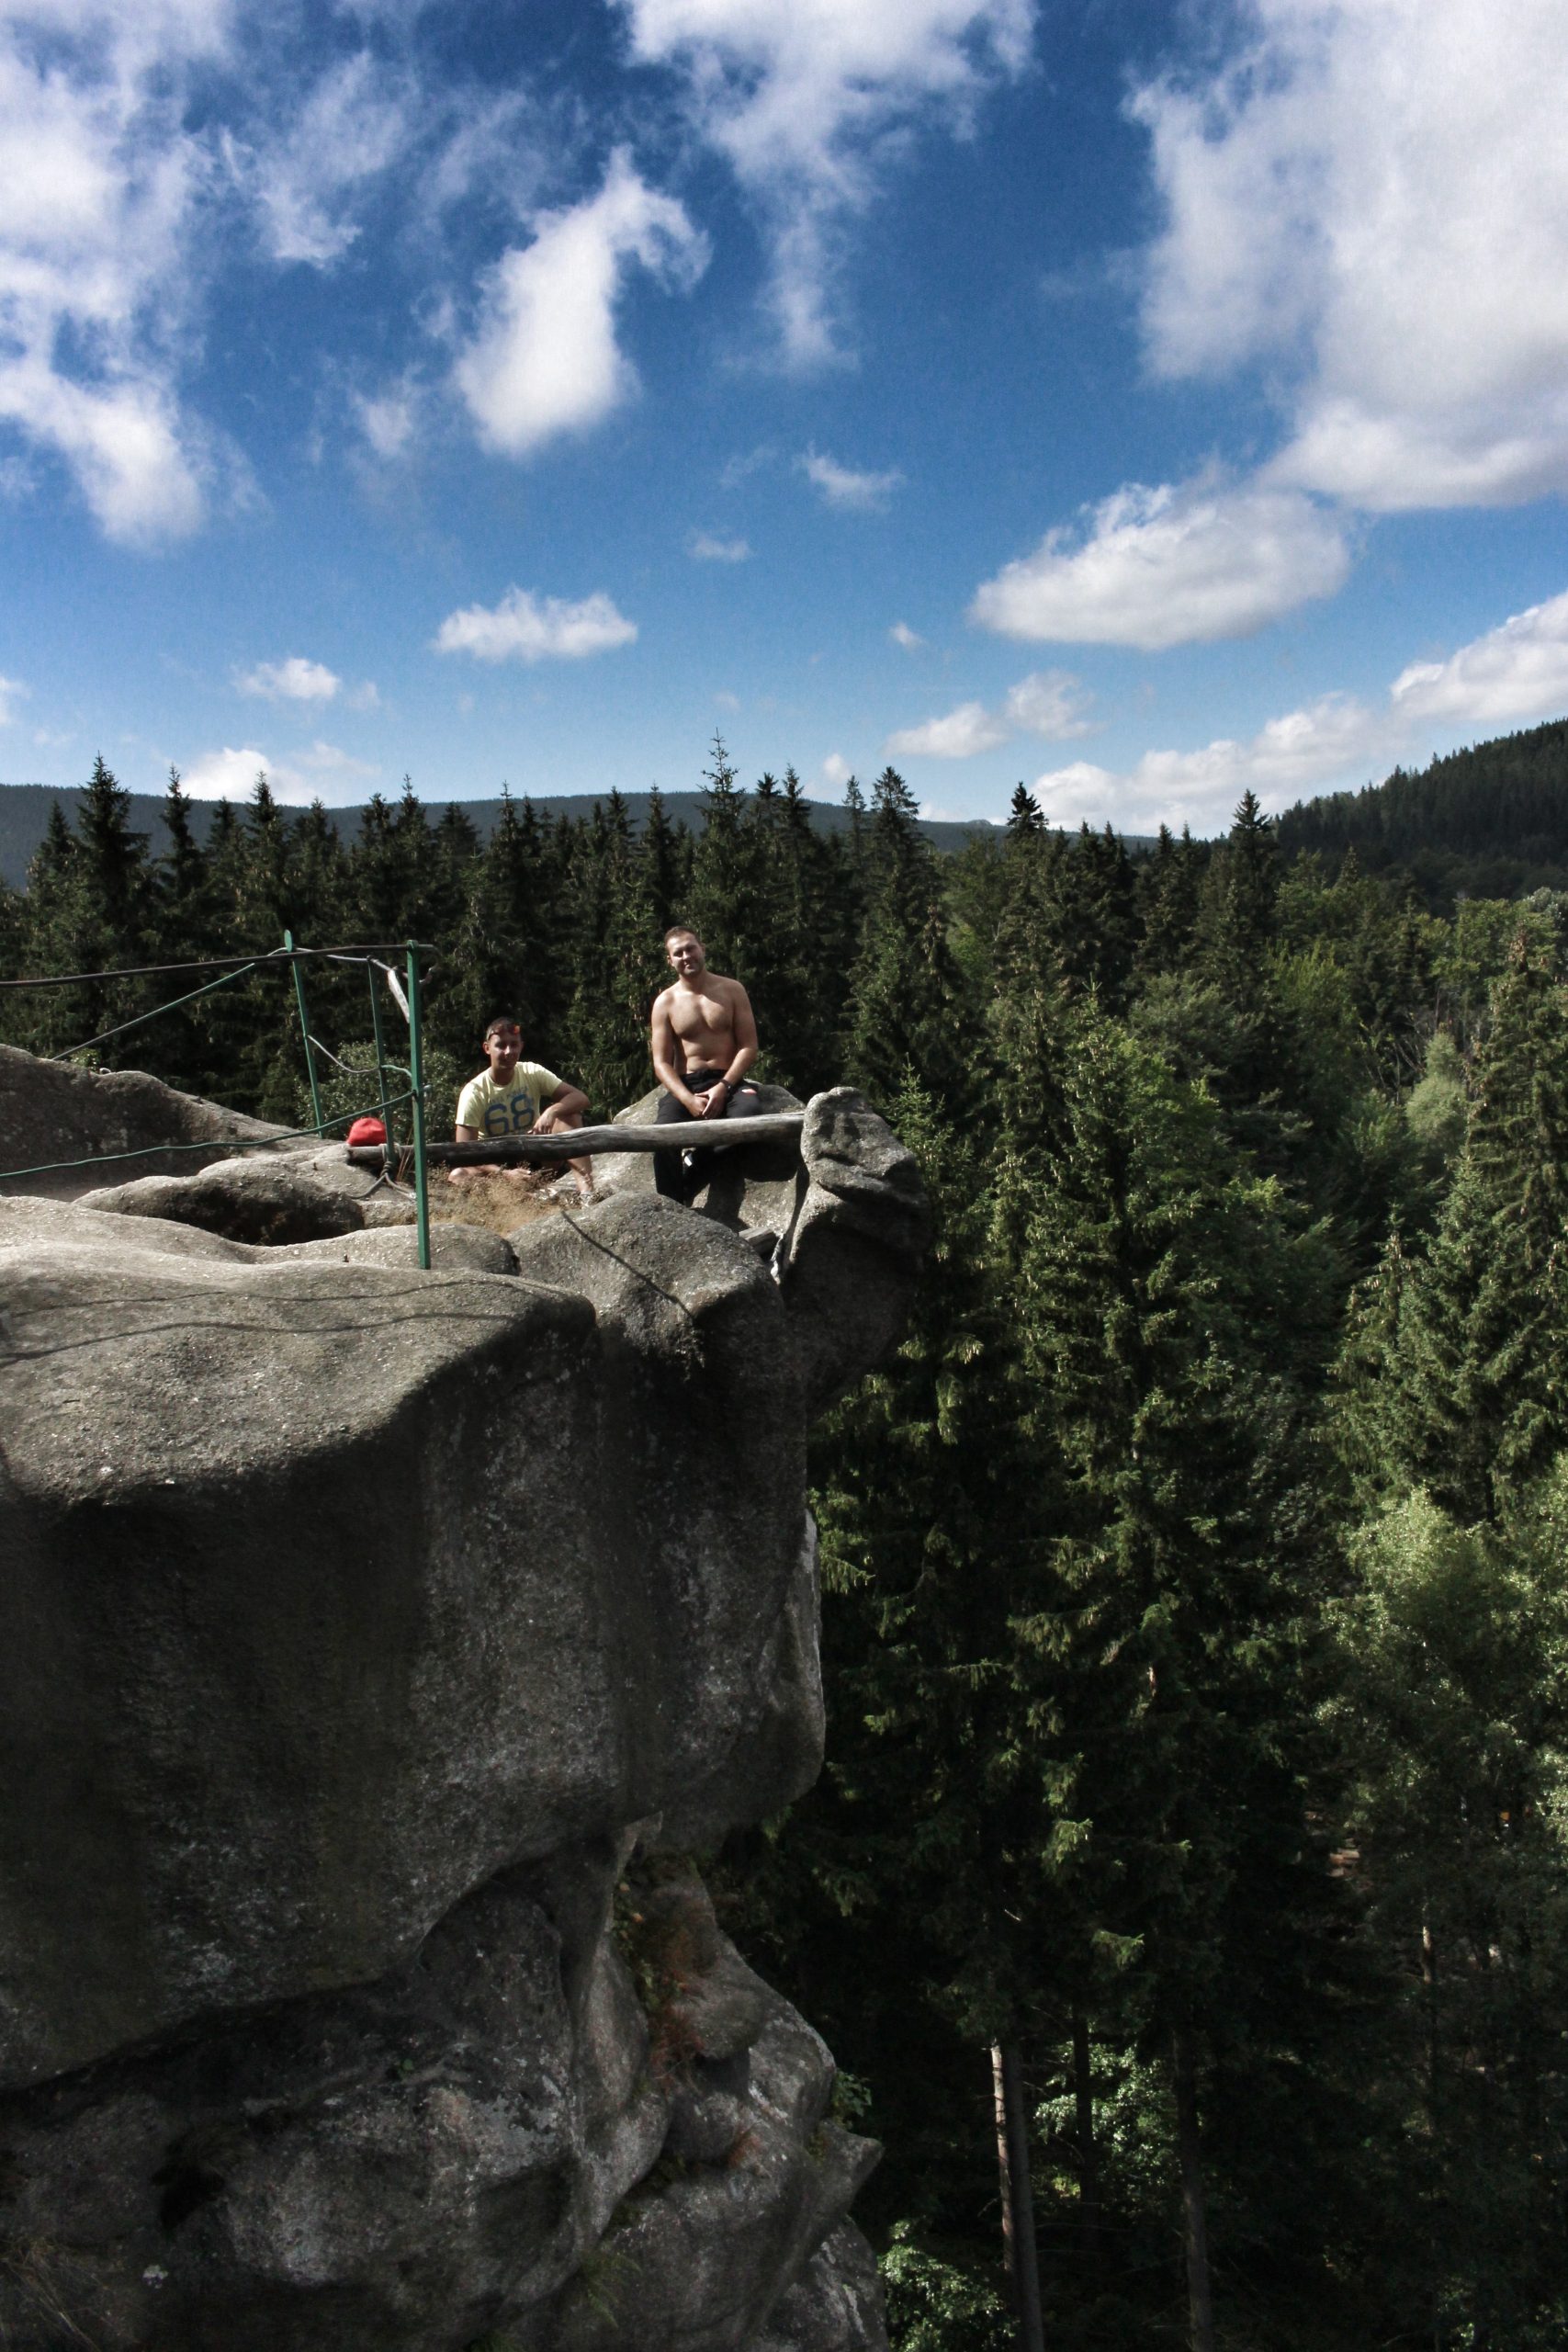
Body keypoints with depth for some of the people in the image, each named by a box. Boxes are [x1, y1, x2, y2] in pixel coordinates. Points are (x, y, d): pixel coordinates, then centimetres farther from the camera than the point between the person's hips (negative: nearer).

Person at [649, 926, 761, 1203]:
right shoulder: (665, 1002, 6)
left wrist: (722, 1088, -15)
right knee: (664, 1134, -30)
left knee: (749, 1108, -35)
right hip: (685, 1086, 0)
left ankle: (695, 1165, -16)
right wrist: (688, 1100, -18)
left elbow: (749, 1046, 1)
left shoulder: (732, 990, 6)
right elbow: (661, 1062, 0)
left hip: (729, 1081, 0)